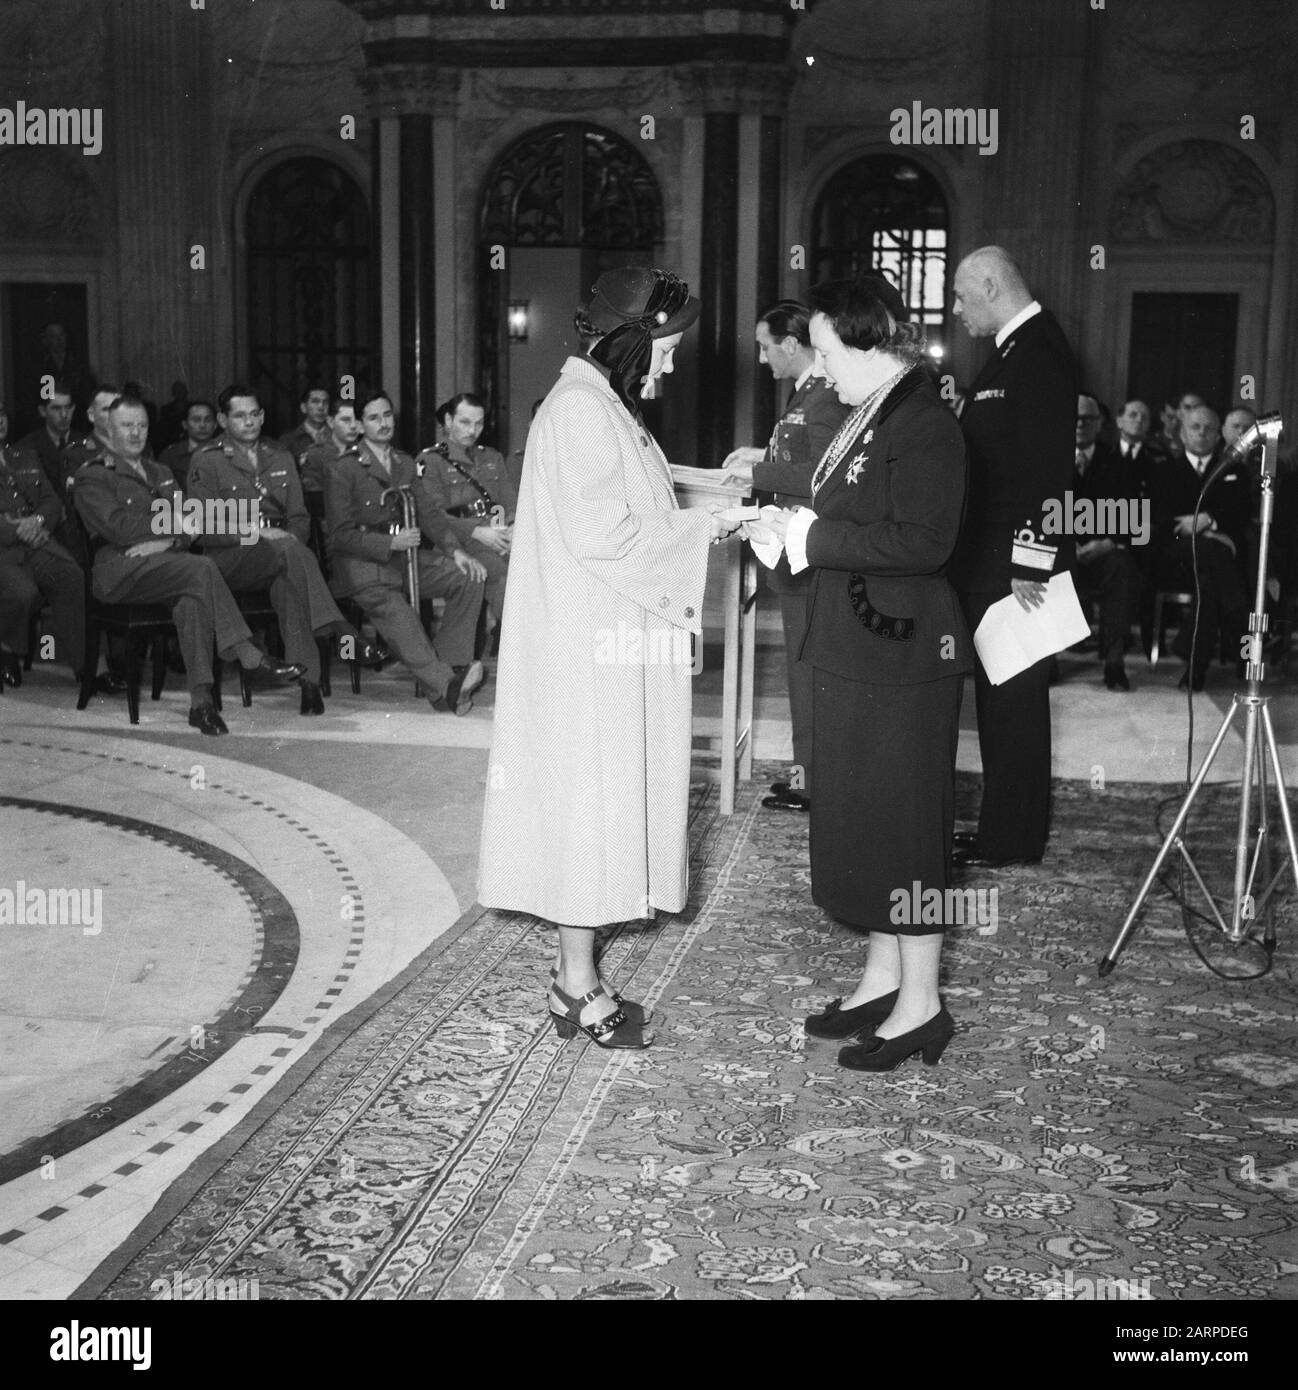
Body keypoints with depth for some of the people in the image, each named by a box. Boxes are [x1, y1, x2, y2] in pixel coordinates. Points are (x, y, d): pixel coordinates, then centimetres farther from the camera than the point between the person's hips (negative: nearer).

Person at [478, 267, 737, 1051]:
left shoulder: (603, 405, 16)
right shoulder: (580, 408, -16)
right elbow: (598, 533, -22)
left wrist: (692, 521, 6)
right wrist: (695, 530, -13)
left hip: (608, 641, 10)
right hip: (589, 645, -10)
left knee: (603, 798, 12)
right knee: (589, 795, -3)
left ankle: (578, 970, 20)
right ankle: (579, 988, 6)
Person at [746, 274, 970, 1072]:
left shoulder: (924, 423, -17)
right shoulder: (871, 416, 12)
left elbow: (922, 541, -25)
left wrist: (810, 536, -20)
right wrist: (793, 524, 1)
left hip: (902, 654, -10)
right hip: (855, 649, 10)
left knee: (903, 821, -1)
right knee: (862, 817, 15)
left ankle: (921, 1005, 12)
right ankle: (883, 978, 28)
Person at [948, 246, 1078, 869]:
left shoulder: (1038, 353, -16)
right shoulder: (1017, 349, 15)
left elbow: (1047, 468, -22)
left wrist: (1028, 565, -22)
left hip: (1015, 563, -10)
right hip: (991, 560, 10)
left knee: (1012, 698, -1)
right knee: (1002, 696, 14)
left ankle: (1011, 840, 9)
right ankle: (1003, 826, 24)